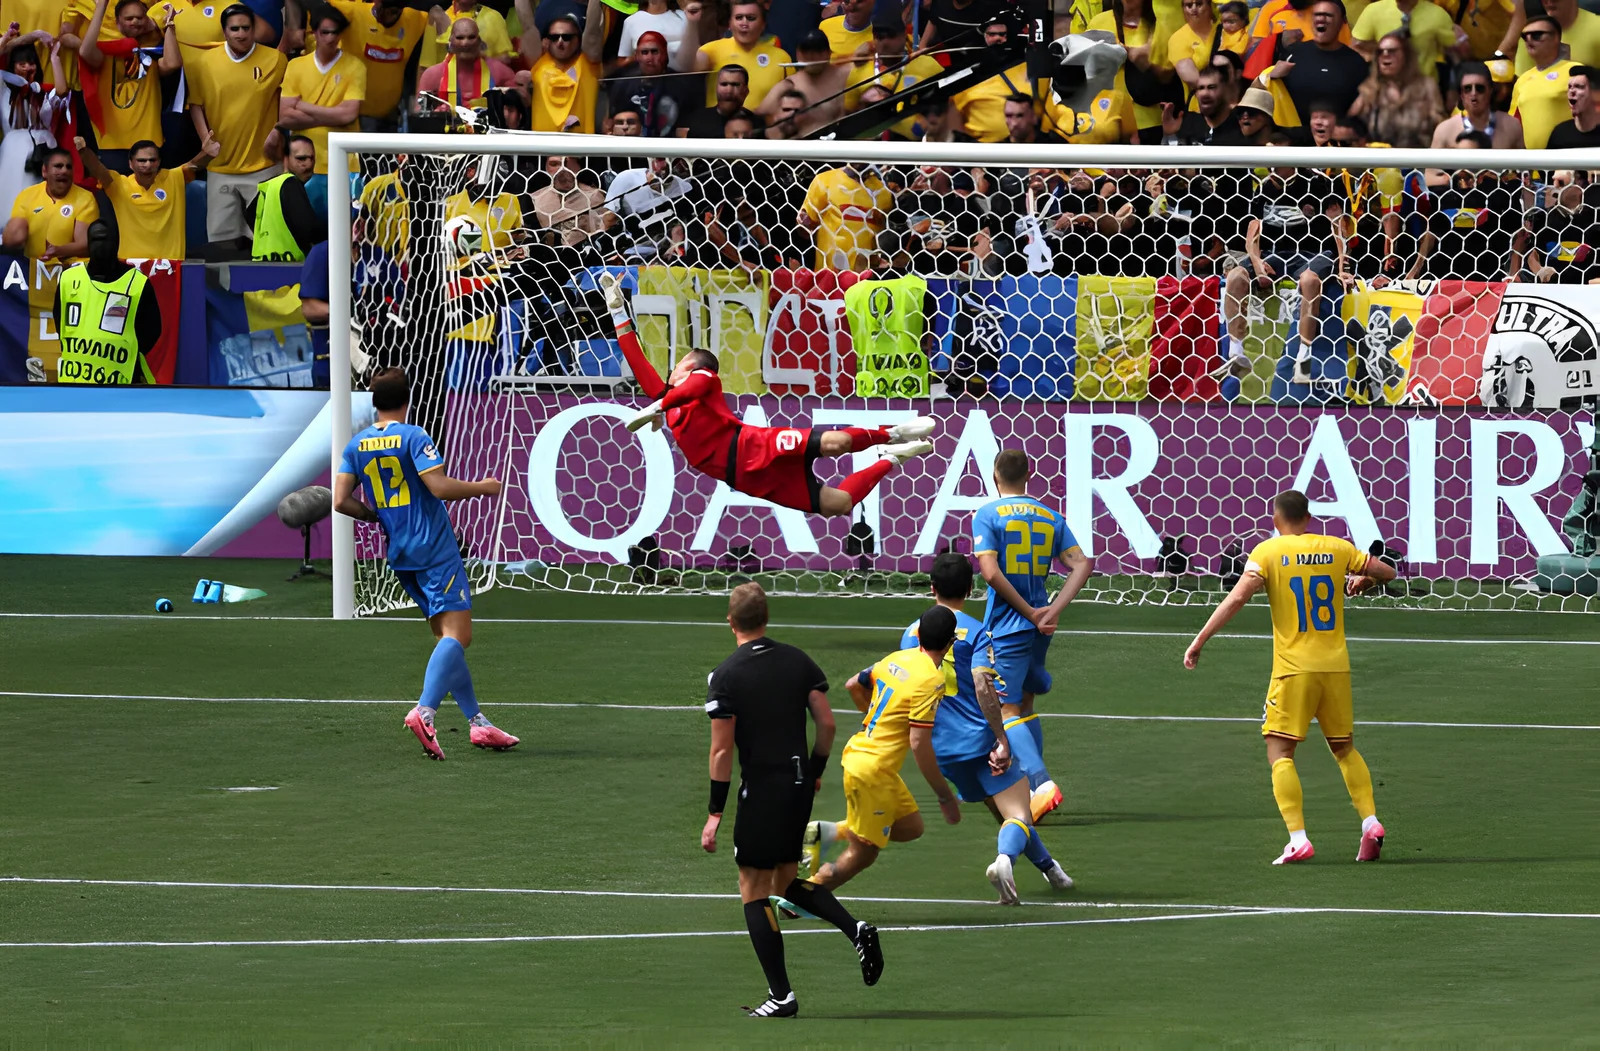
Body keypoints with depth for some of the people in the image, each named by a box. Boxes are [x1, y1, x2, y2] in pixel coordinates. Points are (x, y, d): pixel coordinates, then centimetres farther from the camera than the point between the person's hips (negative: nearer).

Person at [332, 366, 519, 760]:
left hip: (399, 555, 7)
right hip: (435, 550, -7)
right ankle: (425, 711, -32)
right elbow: (439, 486, -18)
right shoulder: (413, 437, -9)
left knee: (447, 636, 13)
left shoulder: (357, 446, 8)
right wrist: (482, 488, -2)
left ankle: (478, 722, 11)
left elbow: (342, 501, 4)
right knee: (457, 634, -12)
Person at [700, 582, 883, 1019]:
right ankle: (855, 929, -1)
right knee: (786, 881, 21)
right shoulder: (798, 660, 4)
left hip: (761, 789, -6)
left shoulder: (725, 676, -12)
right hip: (800, 785, 6)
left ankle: (781, 995, 0)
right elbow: (826, 724, 4)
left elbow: (722, 750, -13)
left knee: (754, 890, 3)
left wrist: (715, 814, -9)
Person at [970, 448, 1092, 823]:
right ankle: (1032, 790, 19)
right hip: (1039, 628, 6)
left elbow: (990, 571, -16)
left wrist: (1030, 612, -11)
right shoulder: (1050, 517, 9)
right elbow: (1082, 564, 0)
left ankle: (1042, 784, -23)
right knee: (1024, 705, 19)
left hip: (1005, 627, -6)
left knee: (1006, 710, -6)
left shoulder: (987, 515, -5)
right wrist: (1052, 610, -7)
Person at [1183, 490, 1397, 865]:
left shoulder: (1268, 551, -4)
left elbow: (1237, 597, -14)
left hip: (1294, 666, -4)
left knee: (1280, 752, -2)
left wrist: (1200, 641, -11)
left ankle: (1298, 838, -17)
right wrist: (1362, 580, 36)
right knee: (1344, 748, 20)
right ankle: (1370, 821, 7)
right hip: (1336, 665, 4)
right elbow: (1387, 572, 15)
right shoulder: (1337, 548, 6)